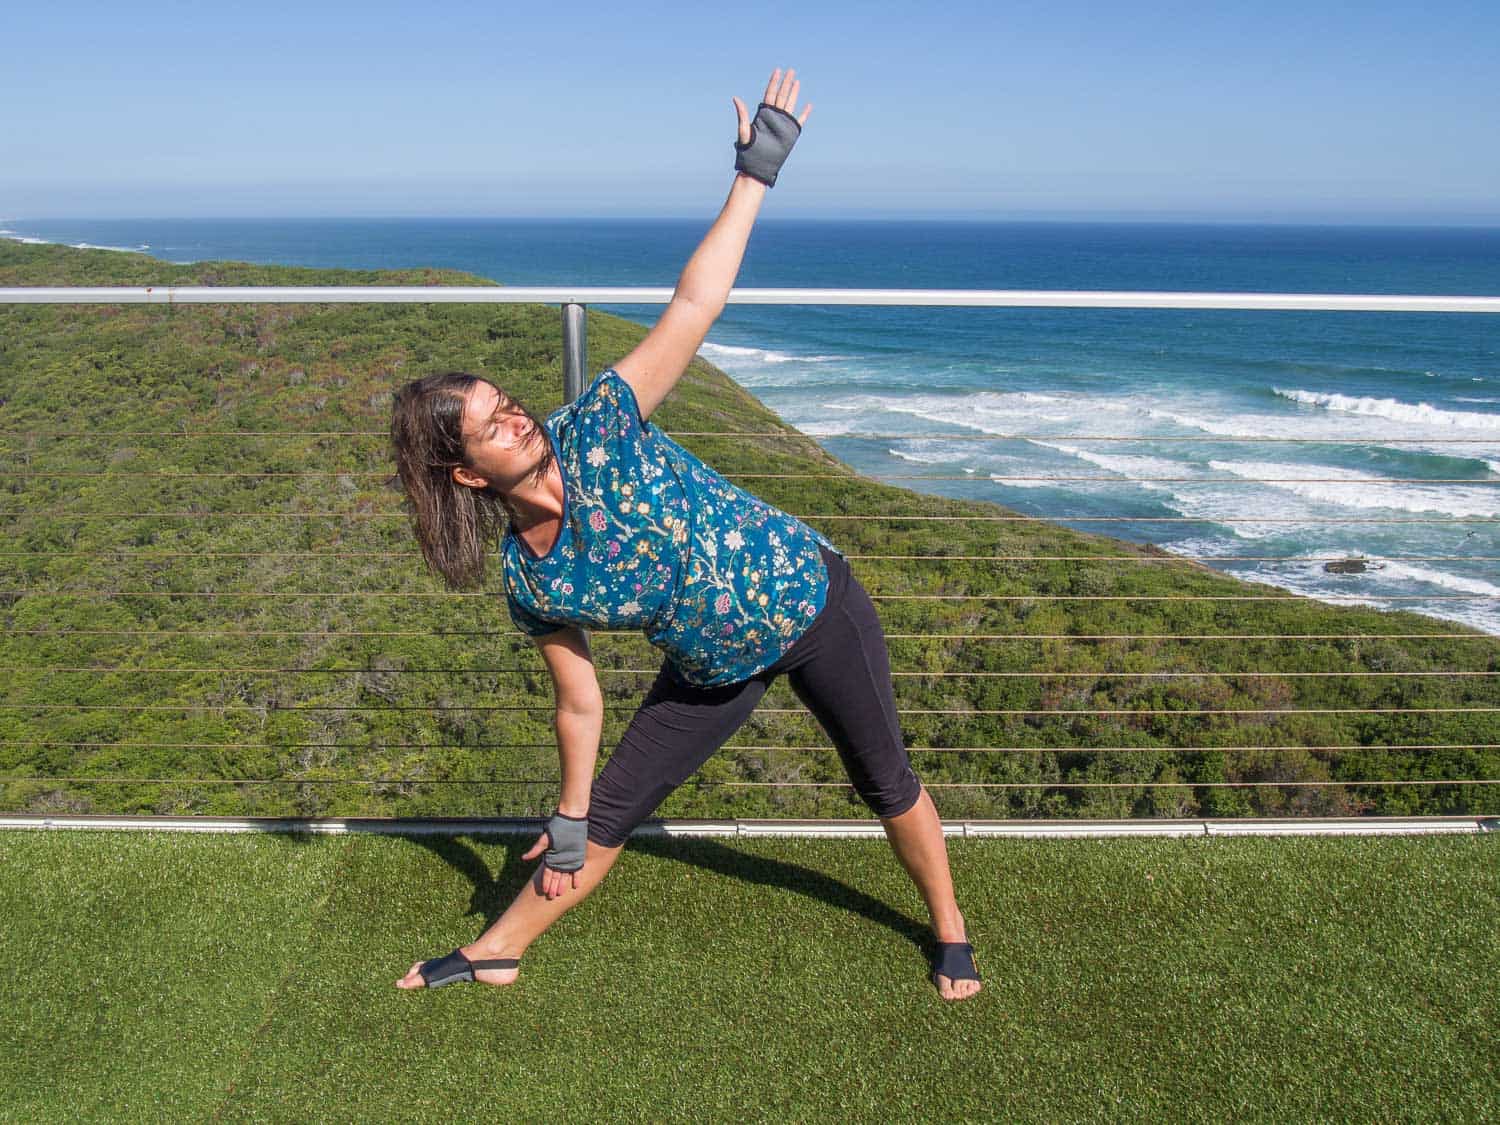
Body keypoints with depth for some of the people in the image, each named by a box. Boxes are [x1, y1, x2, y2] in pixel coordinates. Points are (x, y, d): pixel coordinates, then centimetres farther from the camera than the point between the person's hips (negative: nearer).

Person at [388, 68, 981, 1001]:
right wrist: (569, 817, 7)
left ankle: (951, 930, 37)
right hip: (714, 672, 3)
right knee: (610, 814, 10)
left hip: (811, 600, -2)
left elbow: (695, 305, -22)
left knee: (886, 785, 11)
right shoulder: (526, 581, -11)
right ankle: (498, 951, 32)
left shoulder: (597, 431, -22)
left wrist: (756, 175, -23)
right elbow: (579, 699, 0)